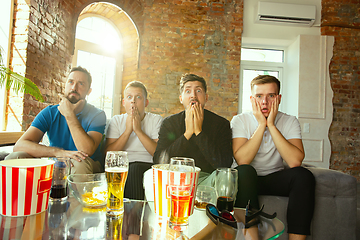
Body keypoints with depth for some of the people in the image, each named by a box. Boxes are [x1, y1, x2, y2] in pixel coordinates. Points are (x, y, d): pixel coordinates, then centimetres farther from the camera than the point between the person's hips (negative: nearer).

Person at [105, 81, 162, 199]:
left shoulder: (156, 120, 8)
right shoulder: (116, 120, 14)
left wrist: (139, 130, -12)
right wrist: (127, 130, -9)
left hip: (148, 165, -1)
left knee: (135, 168, -33)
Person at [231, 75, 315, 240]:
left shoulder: (289, 122, -4)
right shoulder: (240, 120, -8)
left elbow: (295, 162, -22)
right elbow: (242, 160, -24)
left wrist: (271, 125, -23)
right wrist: (261, 125, -22)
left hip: (275, 178, 2)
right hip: (248, 180, -2)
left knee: (304, 175, -25)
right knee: (244, 171, -34)